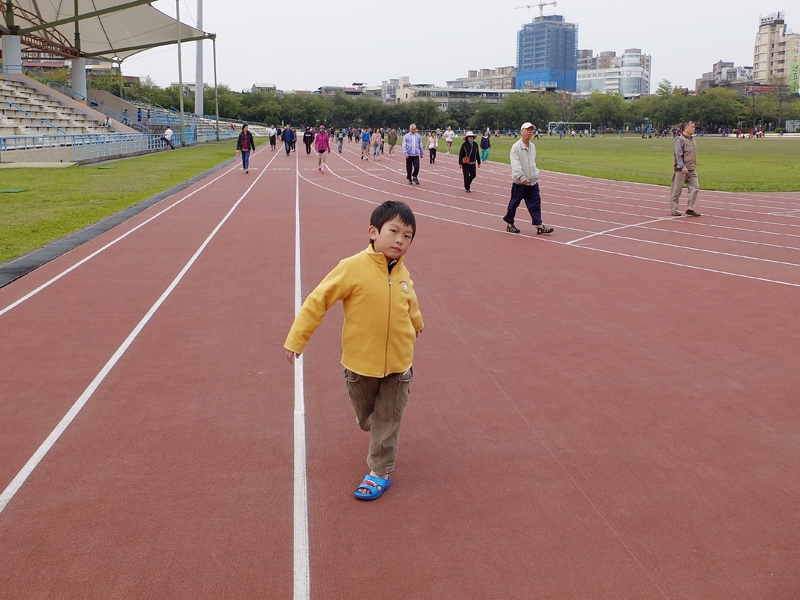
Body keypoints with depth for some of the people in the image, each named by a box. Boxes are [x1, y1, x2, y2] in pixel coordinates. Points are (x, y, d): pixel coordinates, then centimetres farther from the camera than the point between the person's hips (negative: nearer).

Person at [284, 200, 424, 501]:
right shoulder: (354, 267, -19)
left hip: (398, 363, 2)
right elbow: (318, 300, -14)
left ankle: (380, 472, 21)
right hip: (360, 361, -2)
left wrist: (416, 324, 39)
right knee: (364, 415, 19)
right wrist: (296, 339, -14)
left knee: (388, 420, 8)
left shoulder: (402, 273, -3)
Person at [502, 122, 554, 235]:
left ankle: (539, 226, -1)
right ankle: (509, 223, 19)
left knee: (535, 202, 1)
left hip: (533, 182, 6)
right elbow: (515, 164, -20)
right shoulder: (516, 147, -11)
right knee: (514, 203, 5)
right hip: (519, 182, -6)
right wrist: (521, 177, -30)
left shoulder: (532, 146, 13)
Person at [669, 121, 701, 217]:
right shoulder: (680, 140, -10)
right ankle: (673, 210, 9)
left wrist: (693, 166, 18)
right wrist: (682, 167, -23)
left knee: (695, 187, 0)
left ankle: (690, 208, 7)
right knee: (677, 190, 0)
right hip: (680, 170, -8)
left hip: (691, 170, 8)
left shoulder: (692, 139, 15)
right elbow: (678, 155, -17)